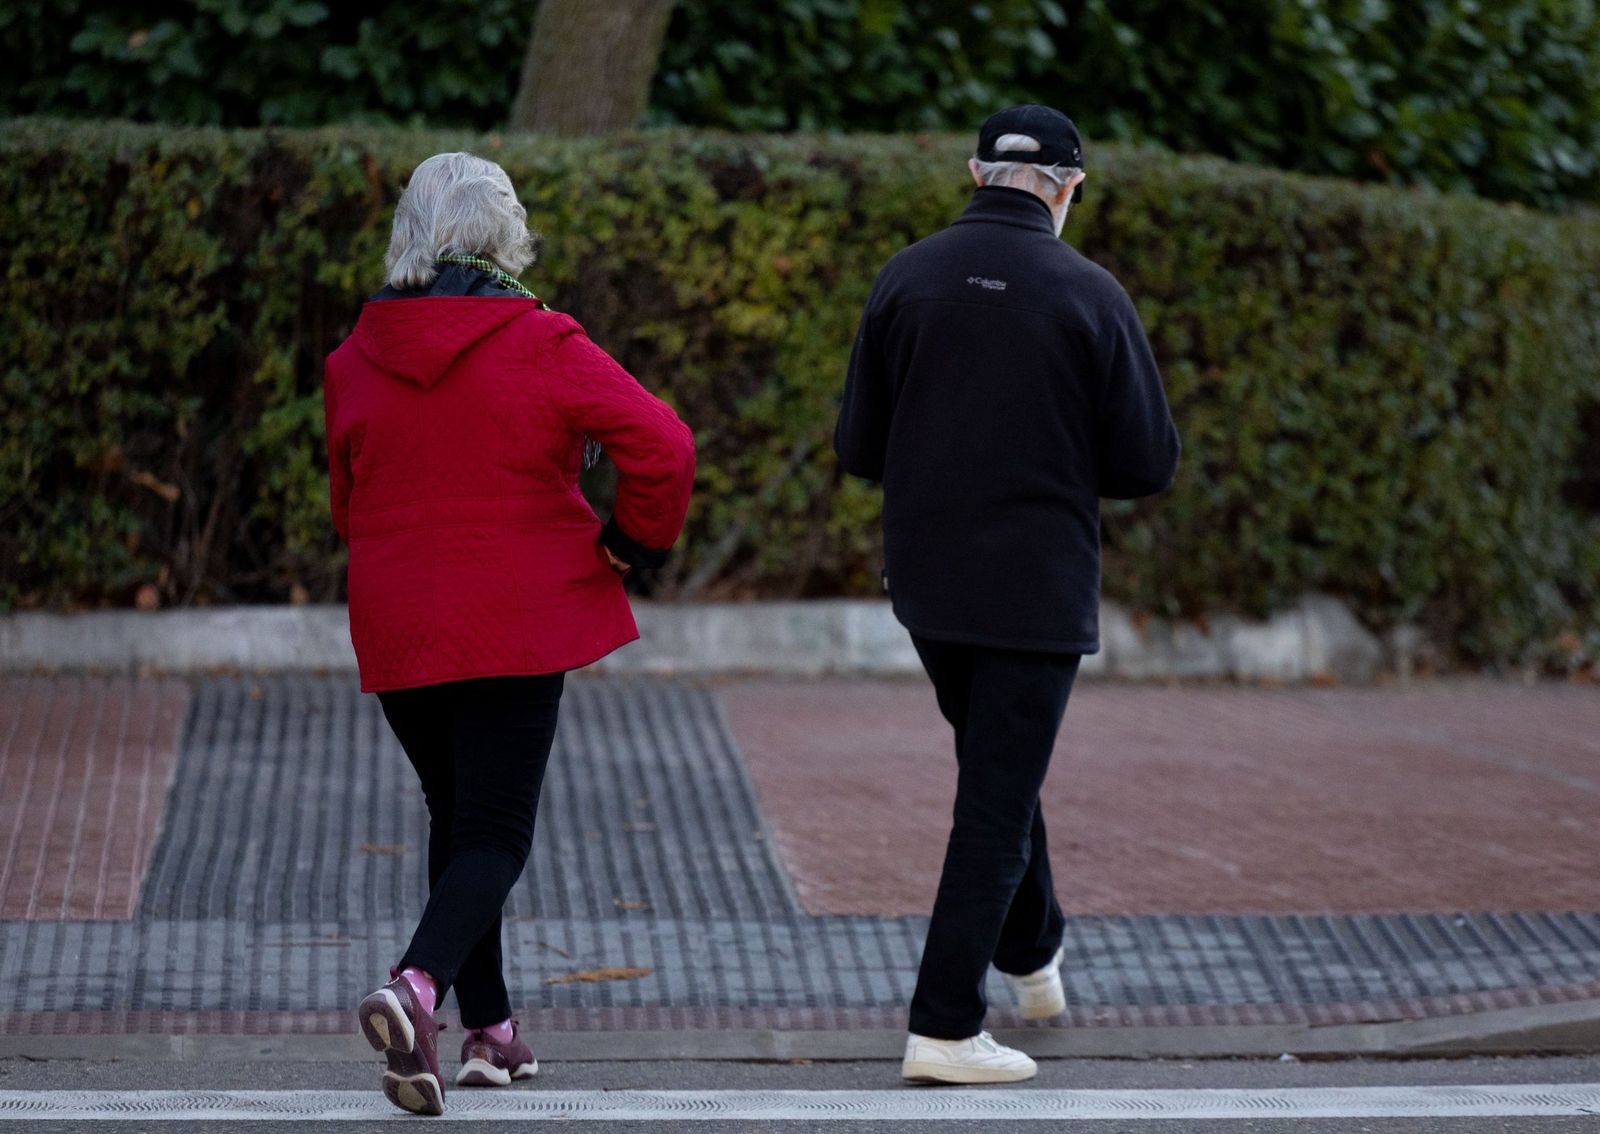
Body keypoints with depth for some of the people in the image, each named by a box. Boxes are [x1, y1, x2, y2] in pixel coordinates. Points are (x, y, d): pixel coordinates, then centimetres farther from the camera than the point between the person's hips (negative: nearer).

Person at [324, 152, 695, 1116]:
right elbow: (661, 445, -16)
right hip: (518, 628, -4)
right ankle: (418, 984, -28)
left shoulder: (358, 358, 3)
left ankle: (490, 1029, 24)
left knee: (457, 818, 21)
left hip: (396, 632, 4)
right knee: (495, 836, -3)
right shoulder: (542, 347, -10)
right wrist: (633, 547, -1)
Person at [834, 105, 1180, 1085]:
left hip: (925, 580, 5)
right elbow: (1149, 464, -8)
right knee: (997, 801, 1)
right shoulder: (1091, 295, -11)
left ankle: (1033, 949, 43)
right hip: (1039, 585, -4)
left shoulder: (905, 279, -1)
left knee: (999, 758, 27)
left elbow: (860, 449, 2)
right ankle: (946, 1028, -2)